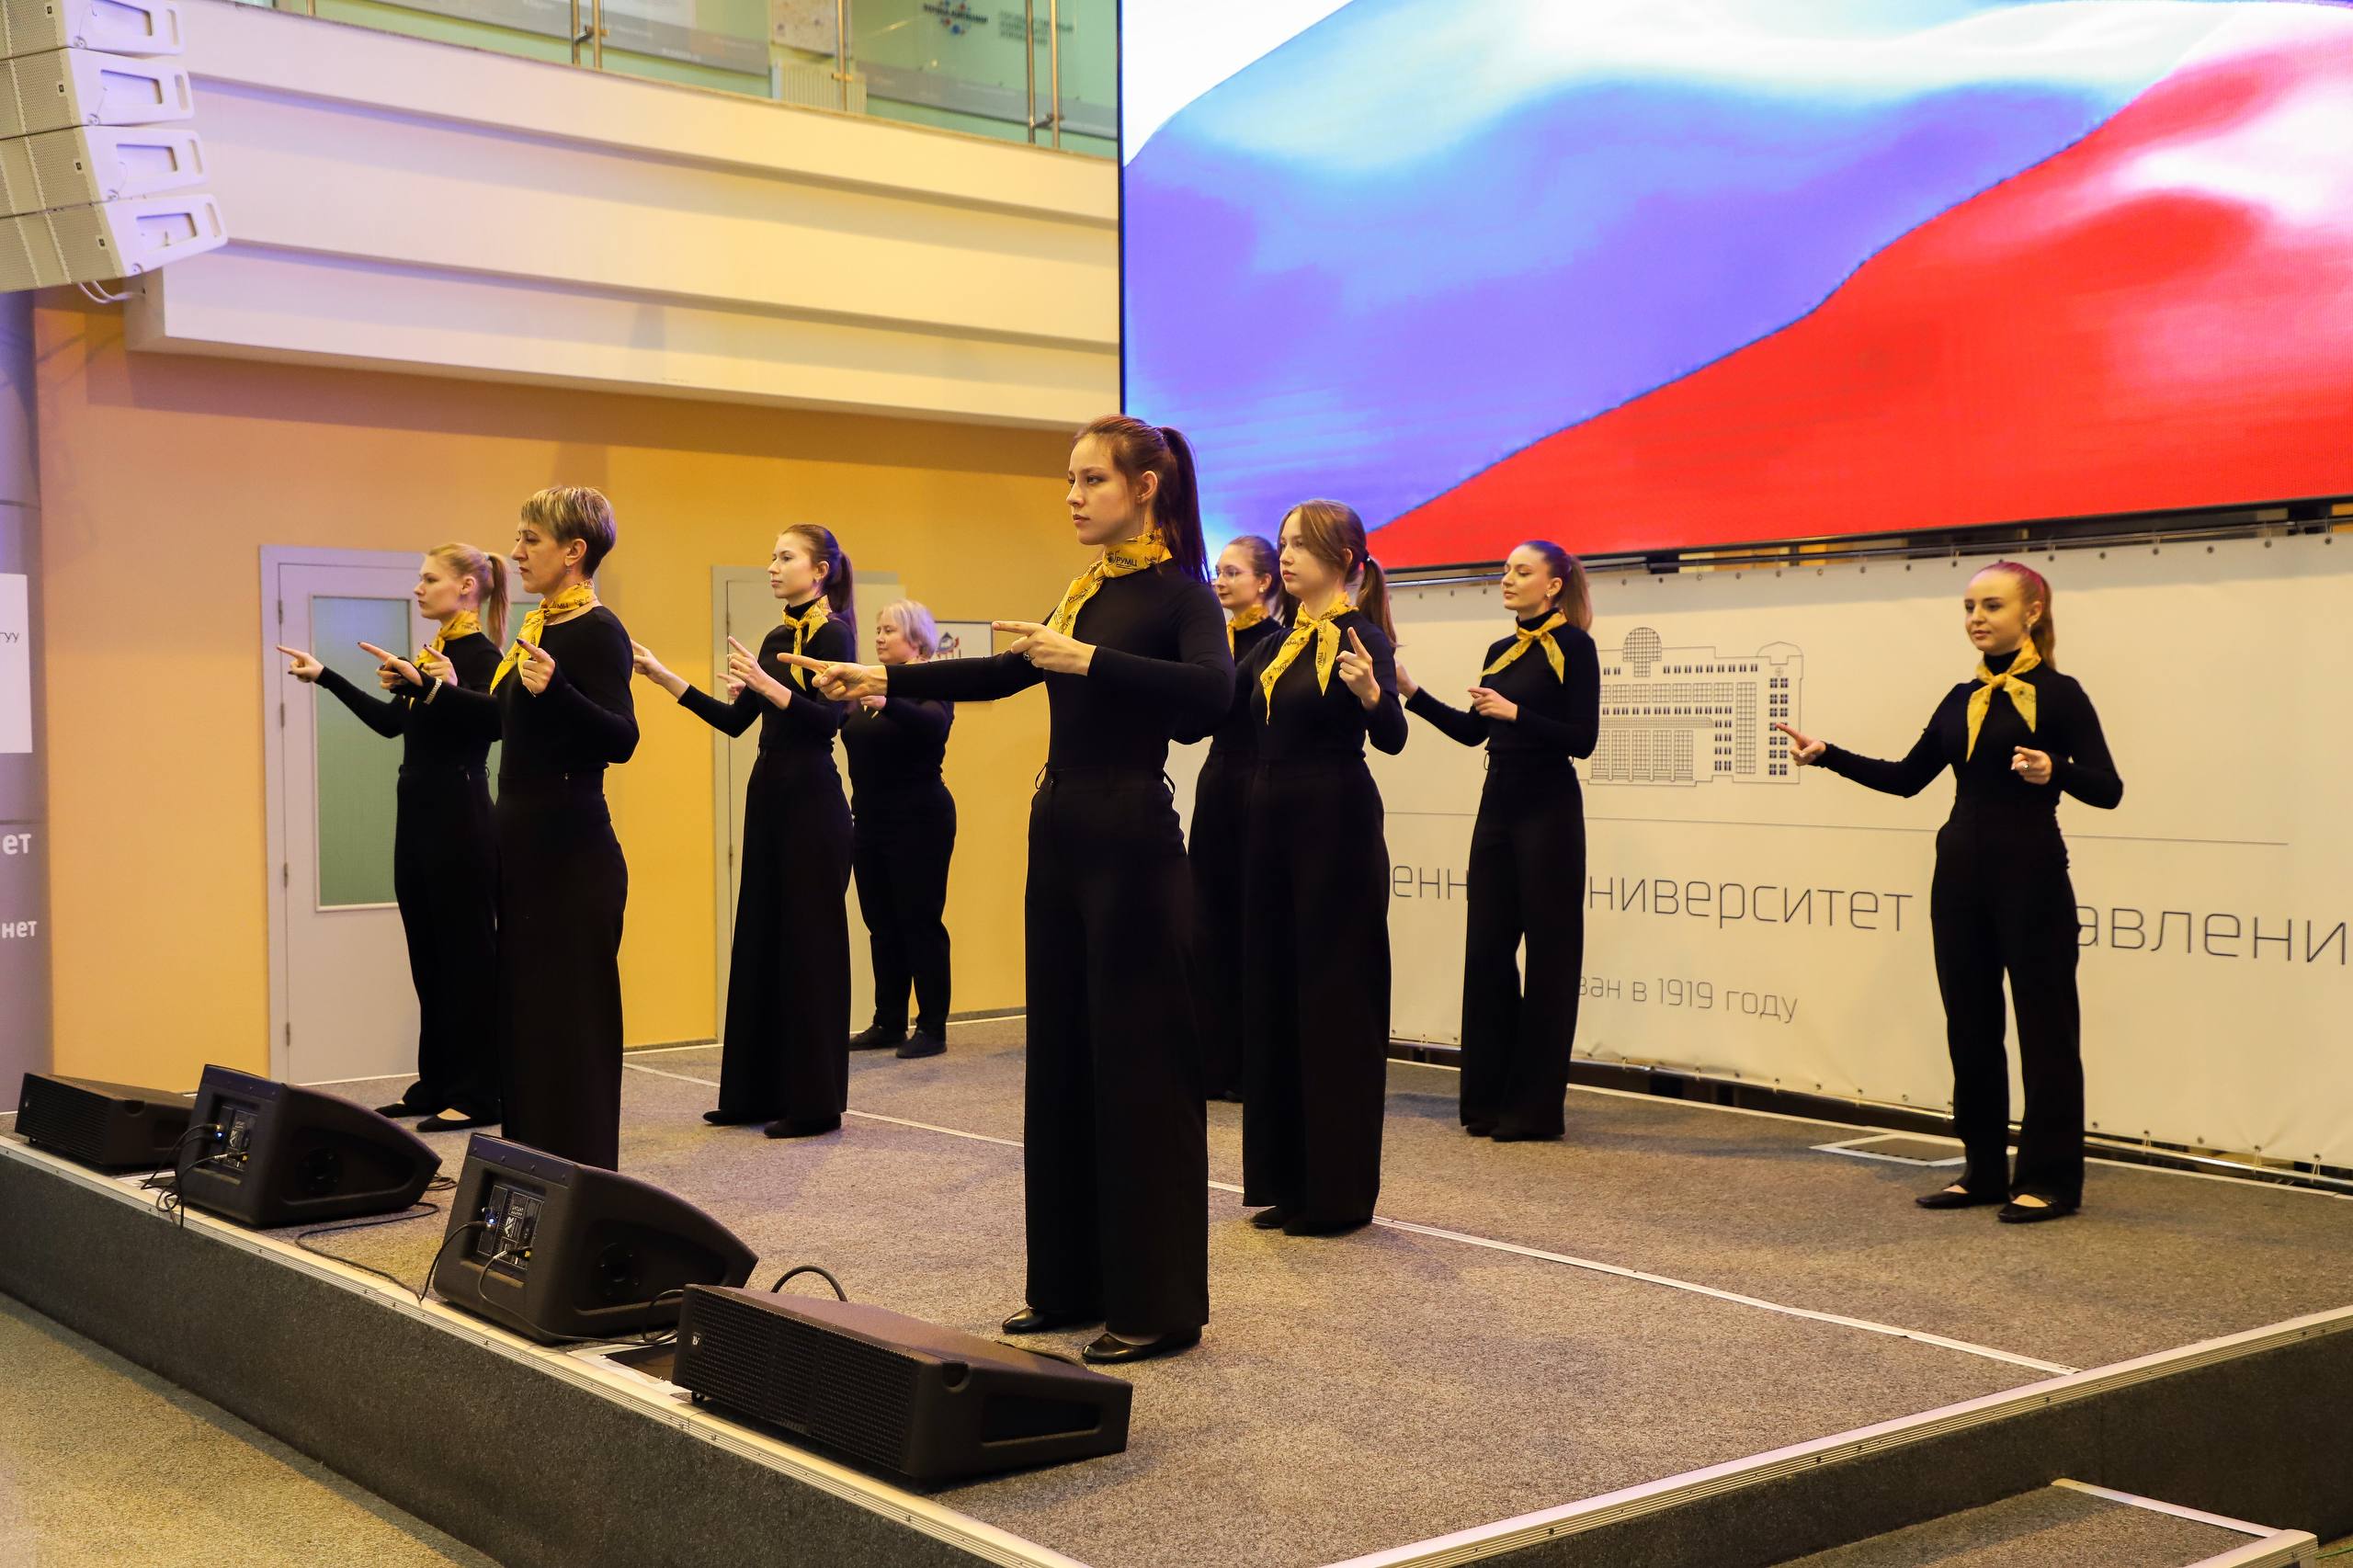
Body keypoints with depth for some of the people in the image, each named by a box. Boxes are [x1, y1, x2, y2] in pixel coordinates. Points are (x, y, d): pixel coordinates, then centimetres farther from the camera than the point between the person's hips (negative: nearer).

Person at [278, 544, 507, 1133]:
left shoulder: (481, 655, -12)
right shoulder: (435, 651, 14)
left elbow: (471, 730, -24)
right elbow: (391, 722, 21)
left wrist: (419, 685, -33)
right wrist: (325, 677, 22)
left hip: (460, 820, -9)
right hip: (419, 817, 10)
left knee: (467, 955, -4)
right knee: (428, 956, 13)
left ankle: (478, 1096, 2)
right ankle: (436, 1086, 22)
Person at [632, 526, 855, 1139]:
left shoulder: (832, 635, -9)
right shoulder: (776, 636, 14)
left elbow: (831, 719, -21)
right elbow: (734, 721, 13)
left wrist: (765, 683, -29)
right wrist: (665, 679, 8)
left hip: (812, 800, -9)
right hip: (767, 793, 9)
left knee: (808, 940, -4)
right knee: (759, 936, 11)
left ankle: (815, 1101, 2)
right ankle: (757, 1092, 18)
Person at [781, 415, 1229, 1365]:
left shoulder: (1180, 594, -9)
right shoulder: (1085, 592, 13)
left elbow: (1212, 689, -28)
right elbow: (1009, 673, 24)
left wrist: (1086, 659, -32)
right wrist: (885, 678, 22)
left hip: (1133, 848, -8)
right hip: (1062, 838, 8)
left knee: (1140, 1067, -3)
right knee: (1062, 1062, 12)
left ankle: (1160, 1304, 6)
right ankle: (1071, 1284, 22)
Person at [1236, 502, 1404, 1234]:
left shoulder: (1361, 634, -9)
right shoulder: (1282, 642, 13)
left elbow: (1392, 737, -22)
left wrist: (1370, 692, -42)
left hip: (1336, 830, -8)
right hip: (1273, 824, 8)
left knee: (1334, 1002, -3)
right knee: (1273, 996, 11)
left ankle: (1340, 1193, 5)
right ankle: (1288, 1181, 20)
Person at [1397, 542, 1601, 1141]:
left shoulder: (1572, 645, -7)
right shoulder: (1500, 652, 14)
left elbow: (1583, 738, -14)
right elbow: (1472, 731, 19)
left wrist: (1514, 712, -21)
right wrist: (1412, 692, 13)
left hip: (1548, 811, -7)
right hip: (1498, 806, 7)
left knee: (1549, 953, 0)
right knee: (1487, 949, 8)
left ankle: (1535, 1107, 5)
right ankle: (1490, 1097, 17)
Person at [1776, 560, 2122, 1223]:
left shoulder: (2057, 694, -5)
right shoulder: (1962, 700, 13)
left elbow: (2108, 789, -11)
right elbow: (1907, 777, 16)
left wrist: (2054, 771, -30)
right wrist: (1826, 755, 7)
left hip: (2031, 877, -7)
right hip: (1961, 875, 7)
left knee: (2045, 1029, 0)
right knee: (1970, 1029, 10)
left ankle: (2051, 1180, 8)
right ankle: (1984, 1172, 19)